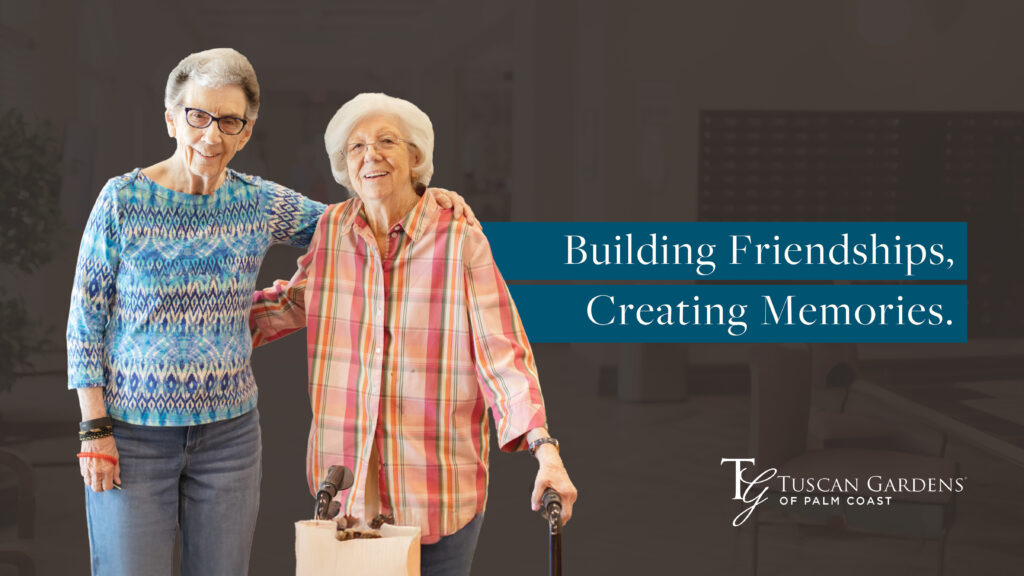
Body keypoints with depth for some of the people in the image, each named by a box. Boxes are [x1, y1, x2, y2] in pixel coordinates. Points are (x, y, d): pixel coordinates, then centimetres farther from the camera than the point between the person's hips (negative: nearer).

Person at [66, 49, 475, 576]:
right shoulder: (123, 200, -6)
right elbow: (85, 319, -3)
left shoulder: (259, 205, 2)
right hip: (132, 433, -3)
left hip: (229, 431, 3)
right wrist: (95, 428, -8)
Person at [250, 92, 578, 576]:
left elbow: (502, 354, -12)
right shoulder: (331, 231, 3)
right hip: (349, 483, 3)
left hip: (439, 485, -3)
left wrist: (544, 449, -23)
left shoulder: (462, 243, -9)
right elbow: (290, 304, 20)